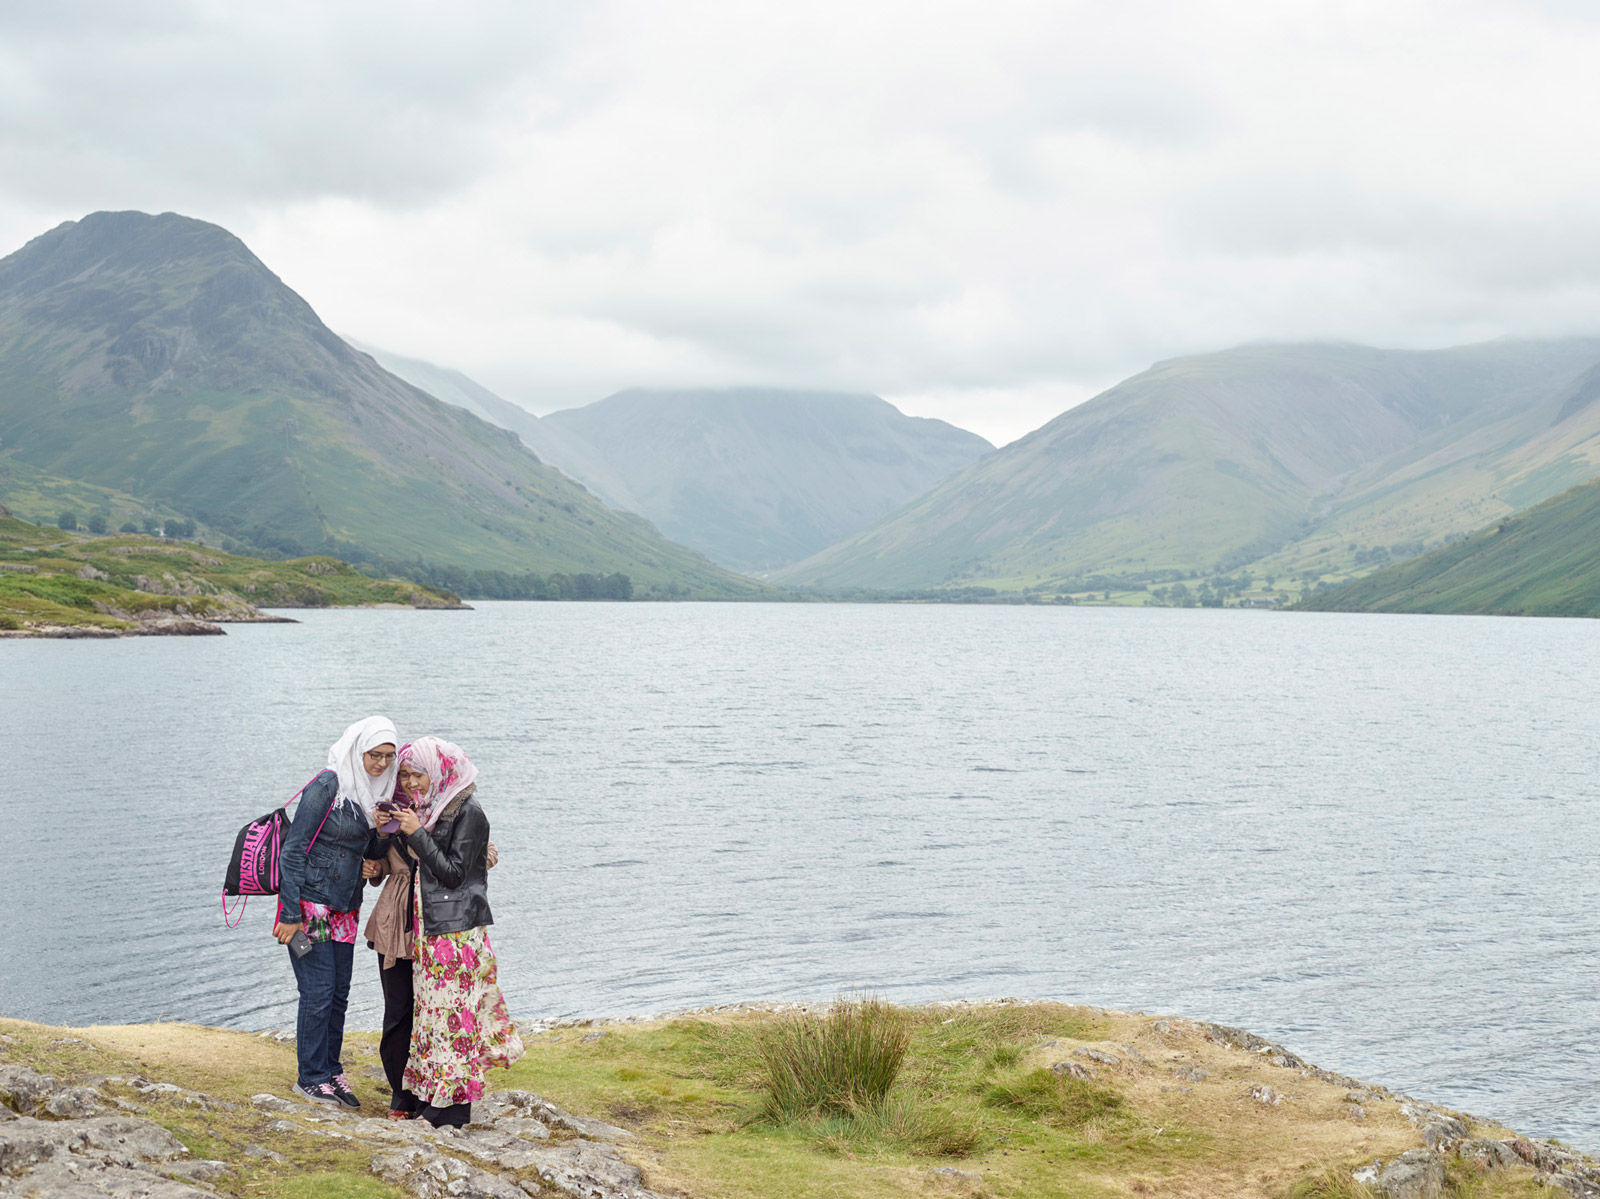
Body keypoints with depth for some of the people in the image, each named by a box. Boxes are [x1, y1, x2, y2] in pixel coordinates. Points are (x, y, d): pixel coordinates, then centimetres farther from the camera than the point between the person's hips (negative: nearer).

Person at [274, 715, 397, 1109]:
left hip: (344, 909, 7)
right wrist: (290, 914, -18)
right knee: (318, 992, -3)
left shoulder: (375, 792, 7)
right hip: (310, 906, -7)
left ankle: (331, 1071, 23)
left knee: (339, 994, 11)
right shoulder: (327, 787, -15)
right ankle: (310, 1078, 9)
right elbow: (293, 849, -16)